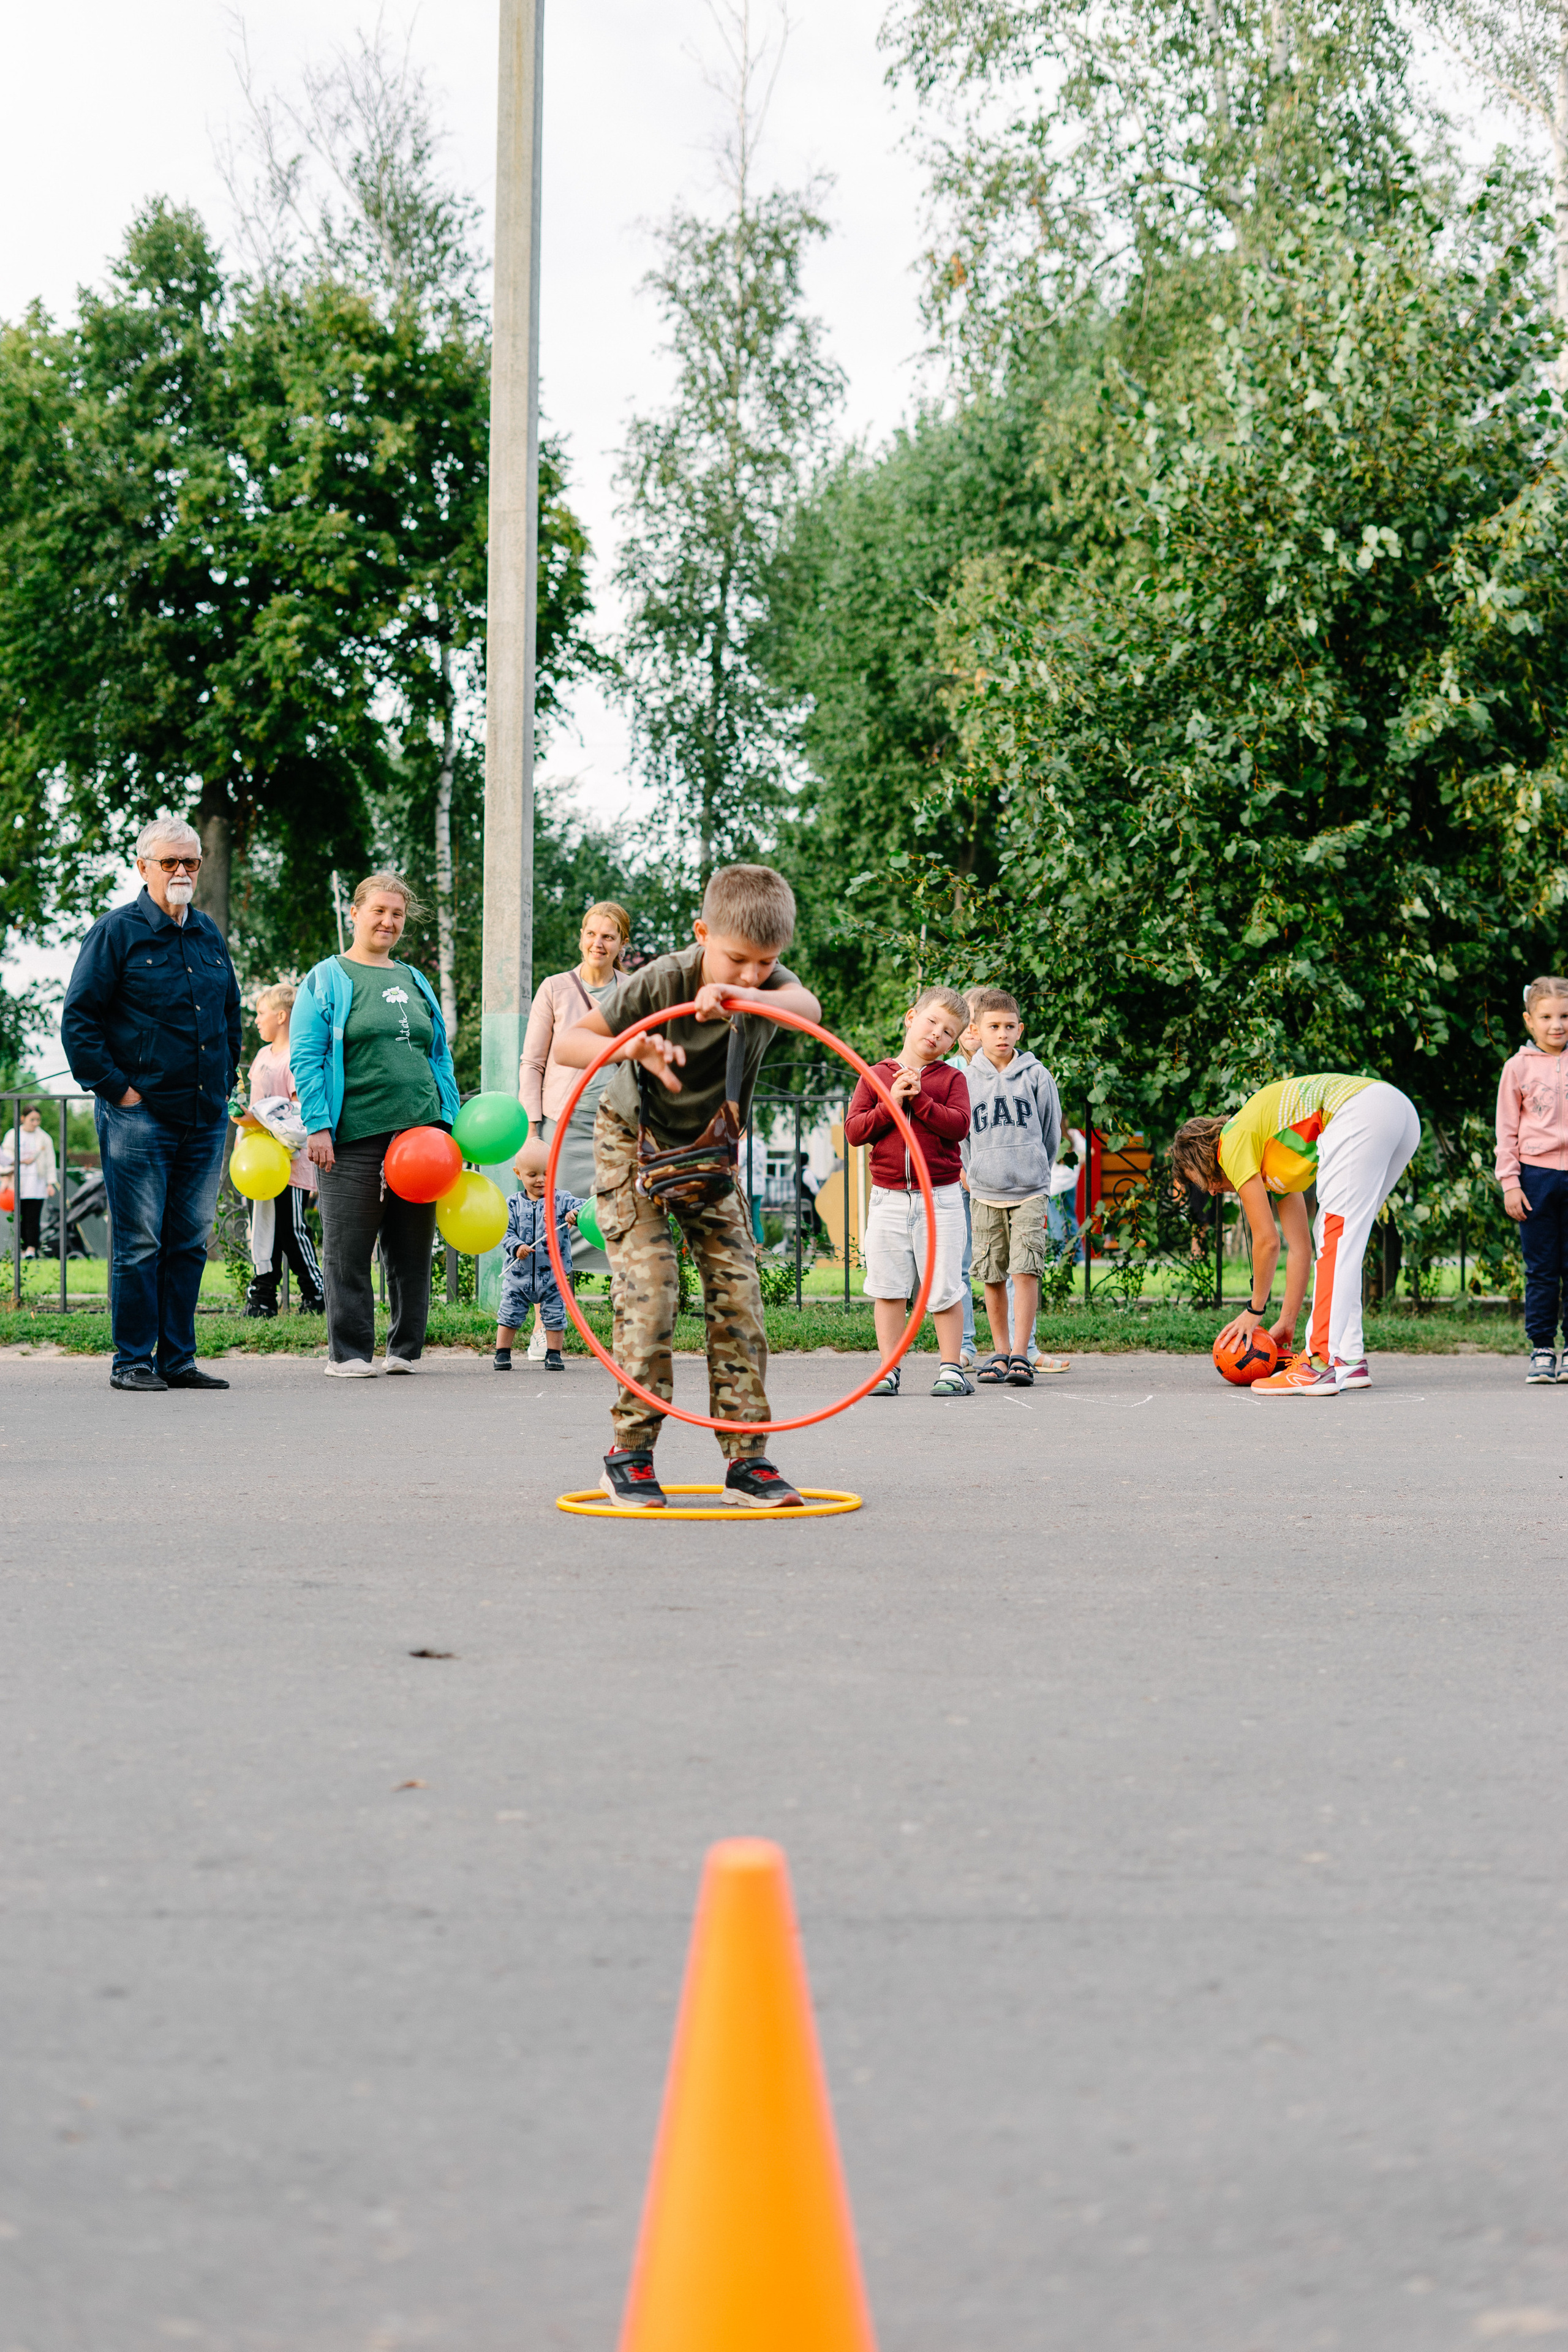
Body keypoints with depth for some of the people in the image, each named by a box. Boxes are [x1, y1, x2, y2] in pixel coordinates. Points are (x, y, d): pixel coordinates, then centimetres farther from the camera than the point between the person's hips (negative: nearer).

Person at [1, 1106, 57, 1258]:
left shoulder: (44, 1138, 10)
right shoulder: (12, 1136, 9)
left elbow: (50, 1163, 11)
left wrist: (51, 1184, 5)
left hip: (37, 1184, -1)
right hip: (17, 1183, 1)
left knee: (33, 1218, -10)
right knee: (20, 1218, -1)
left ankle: (32, 1249, -11)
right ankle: (23, 1249, 3)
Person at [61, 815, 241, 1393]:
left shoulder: (210, 935, 15)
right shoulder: (117, 931, -4)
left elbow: (230, 1014, 27)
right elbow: (78, 1018, -6)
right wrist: (115, 1087, -11)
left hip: (205, 1117, 6)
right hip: (139, 1115, -6)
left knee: (190, 1241, 8)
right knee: (138, 1243, -3)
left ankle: (177, 1357, 15)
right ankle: (132, 1361, 3)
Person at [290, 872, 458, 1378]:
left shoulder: (415, 981, 19)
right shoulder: (327, 979, 3)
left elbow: (440, 1057, 20)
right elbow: (306, 1057, -3)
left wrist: (448, 1121, 10)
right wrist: (318, 1126, -12)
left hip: (417, 1130, 5)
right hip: (354, 1137, -5)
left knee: (412, 1250, 7)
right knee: (348, 1250, -2)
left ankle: (406, 1348, 16)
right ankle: (349, 1353, 5)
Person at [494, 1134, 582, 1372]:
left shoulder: (561, 1200, -3)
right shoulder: (514, 1204, 0)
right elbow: (507, 1232, -2)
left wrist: (576, 1214, -39)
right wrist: (516, 1247, -22)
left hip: (552, 1274, -1)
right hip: (519, 1273, 1)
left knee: (554, 1316, 3)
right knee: (509, 1314, 5)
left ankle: (554, 1354, 17)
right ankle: (502, 1353, 17)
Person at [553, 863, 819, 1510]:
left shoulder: (768, 985, -18)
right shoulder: (660, 982, -25)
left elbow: (808, 1007, -43)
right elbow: (568, 1043, -25)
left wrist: (740, 996, -62)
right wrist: (635, 1048, -44)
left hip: (712, 1153, 4)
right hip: (634, 1145, -3)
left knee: (737, 1291, -5)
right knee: (648, 1290, -15)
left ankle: (745, 1458, -1)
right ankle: (630, 1452, -5)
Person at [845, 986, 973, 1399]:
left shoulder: (952, 1078, 5)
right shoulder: (876, 1076, 7)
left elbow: (959, 1125, -11)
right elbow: (854, 1131, 0)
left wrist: (919, 1098, -17)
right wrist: (890, 1105, -13)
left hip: (939, 1197, -1)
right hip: (889, 1198, 1)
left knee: (944, 1288, -1)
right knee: (888, 1287, 4)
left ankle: (951, 1369, 9)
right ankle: (889, 1369, 12)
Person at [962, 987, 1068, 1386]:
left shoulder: (1036, 1075, 0)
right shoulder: (966, 1078, 2)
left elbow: (1051, 1133, 10)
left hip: (1029, 1192, -1)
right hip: (983, 1194, 2)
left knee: (1025, 1272, -10)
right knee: (993, 1277, 5)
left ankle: (1020, 1355, -7)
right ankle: (1000, 1353, 16)